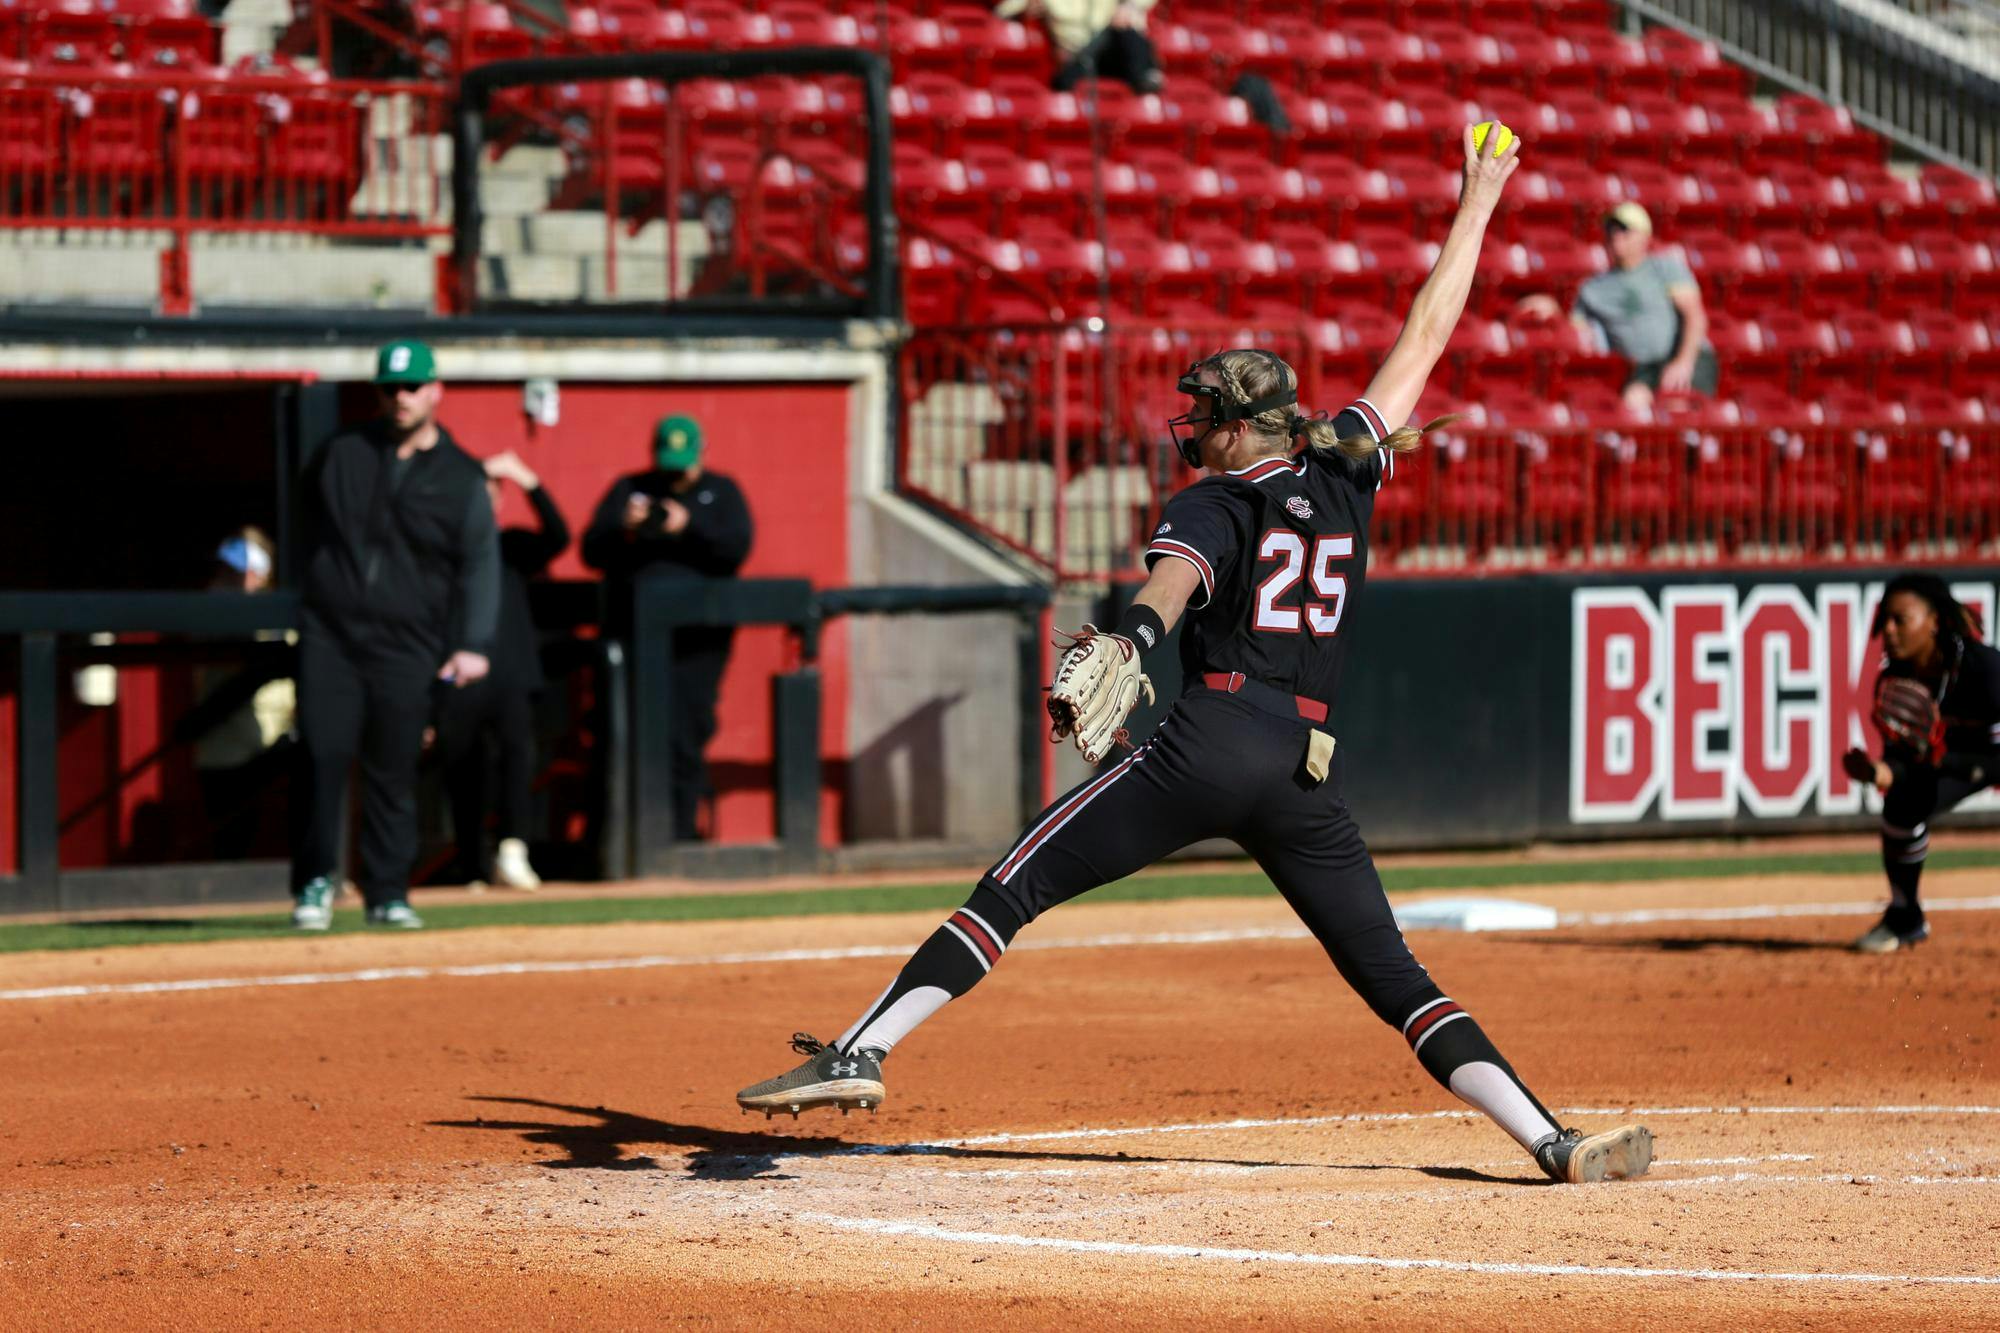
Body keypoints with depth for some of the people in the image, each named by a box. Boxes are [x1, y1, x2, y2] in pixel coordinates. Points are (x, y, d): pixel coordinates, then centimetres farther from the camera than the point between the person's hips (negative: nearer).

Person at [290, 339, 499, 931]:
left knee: (394, 771, 1)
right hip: (329, 634, 1)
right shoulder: (341, 455, 7)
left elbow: (480, 567, 0)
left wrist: (472, 645, -11)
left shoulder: (462, 478, 3)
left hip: (405, 644, -1)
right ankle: (315, 883, -1)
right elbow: (308, 514, 22)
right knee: (323, 756, -9)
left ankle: (387, 893, 10)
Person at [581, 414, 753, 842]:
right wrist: (623, 530, -12)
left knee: (685, 732, -10)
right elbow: (591, 551, 7)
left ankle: (682, 830, -6)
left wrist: (689, 527, -14)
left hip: (698, 638, -1)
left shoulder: (721, 493, 15)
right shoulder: (628, 490, 16)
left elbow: (737, 549, -1)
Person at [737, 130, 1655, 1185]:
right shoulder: (1346, 471, 17)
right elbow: (1426, 335, 24)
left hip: (1209, 744, -4)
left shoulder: (1211, 505, 7)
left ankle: (859, 1055, -15)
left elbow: (1174, 582, -18)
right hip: (1307, 772, 4)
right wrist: (1478, 201, 33)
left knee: (1014, 888, -4)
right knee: (1395, 979, 5)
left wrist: (1129, 640, -39)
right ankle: (1555, 1144, -8)